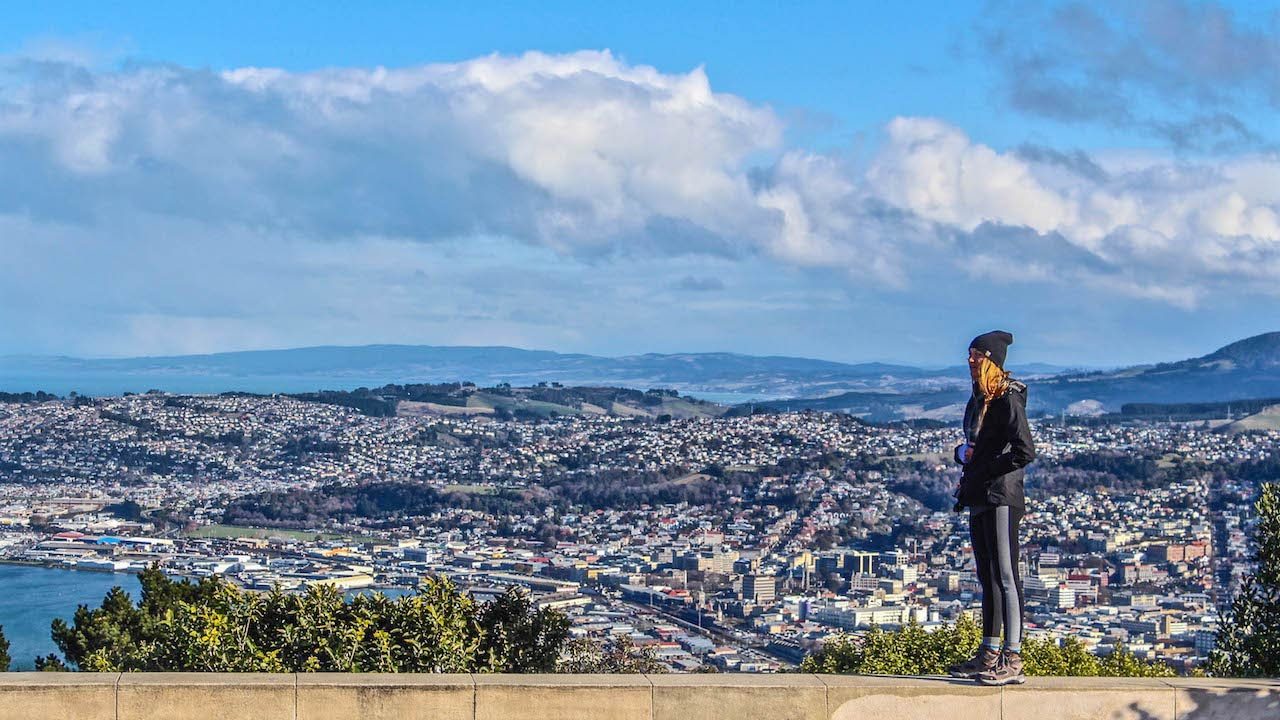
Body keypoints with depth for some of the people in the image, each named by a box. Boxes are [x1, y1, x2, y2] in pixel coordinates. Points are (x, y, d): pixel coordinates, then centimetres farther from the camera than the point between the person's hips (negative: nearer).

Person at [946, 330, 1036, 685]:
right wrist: (962, 452, 4)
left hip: (1001, 498, -10)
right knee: (988, 577, 13)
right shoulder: (978, 400, 16)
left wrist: (981, 472, -14)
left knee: (1005, 576, -11)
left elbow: (1024, 451, -20)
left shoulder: (1007, 399, -11)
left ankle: (1013, 661, -11)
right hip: (979, 499, 10)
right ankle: (989, 655, 20)